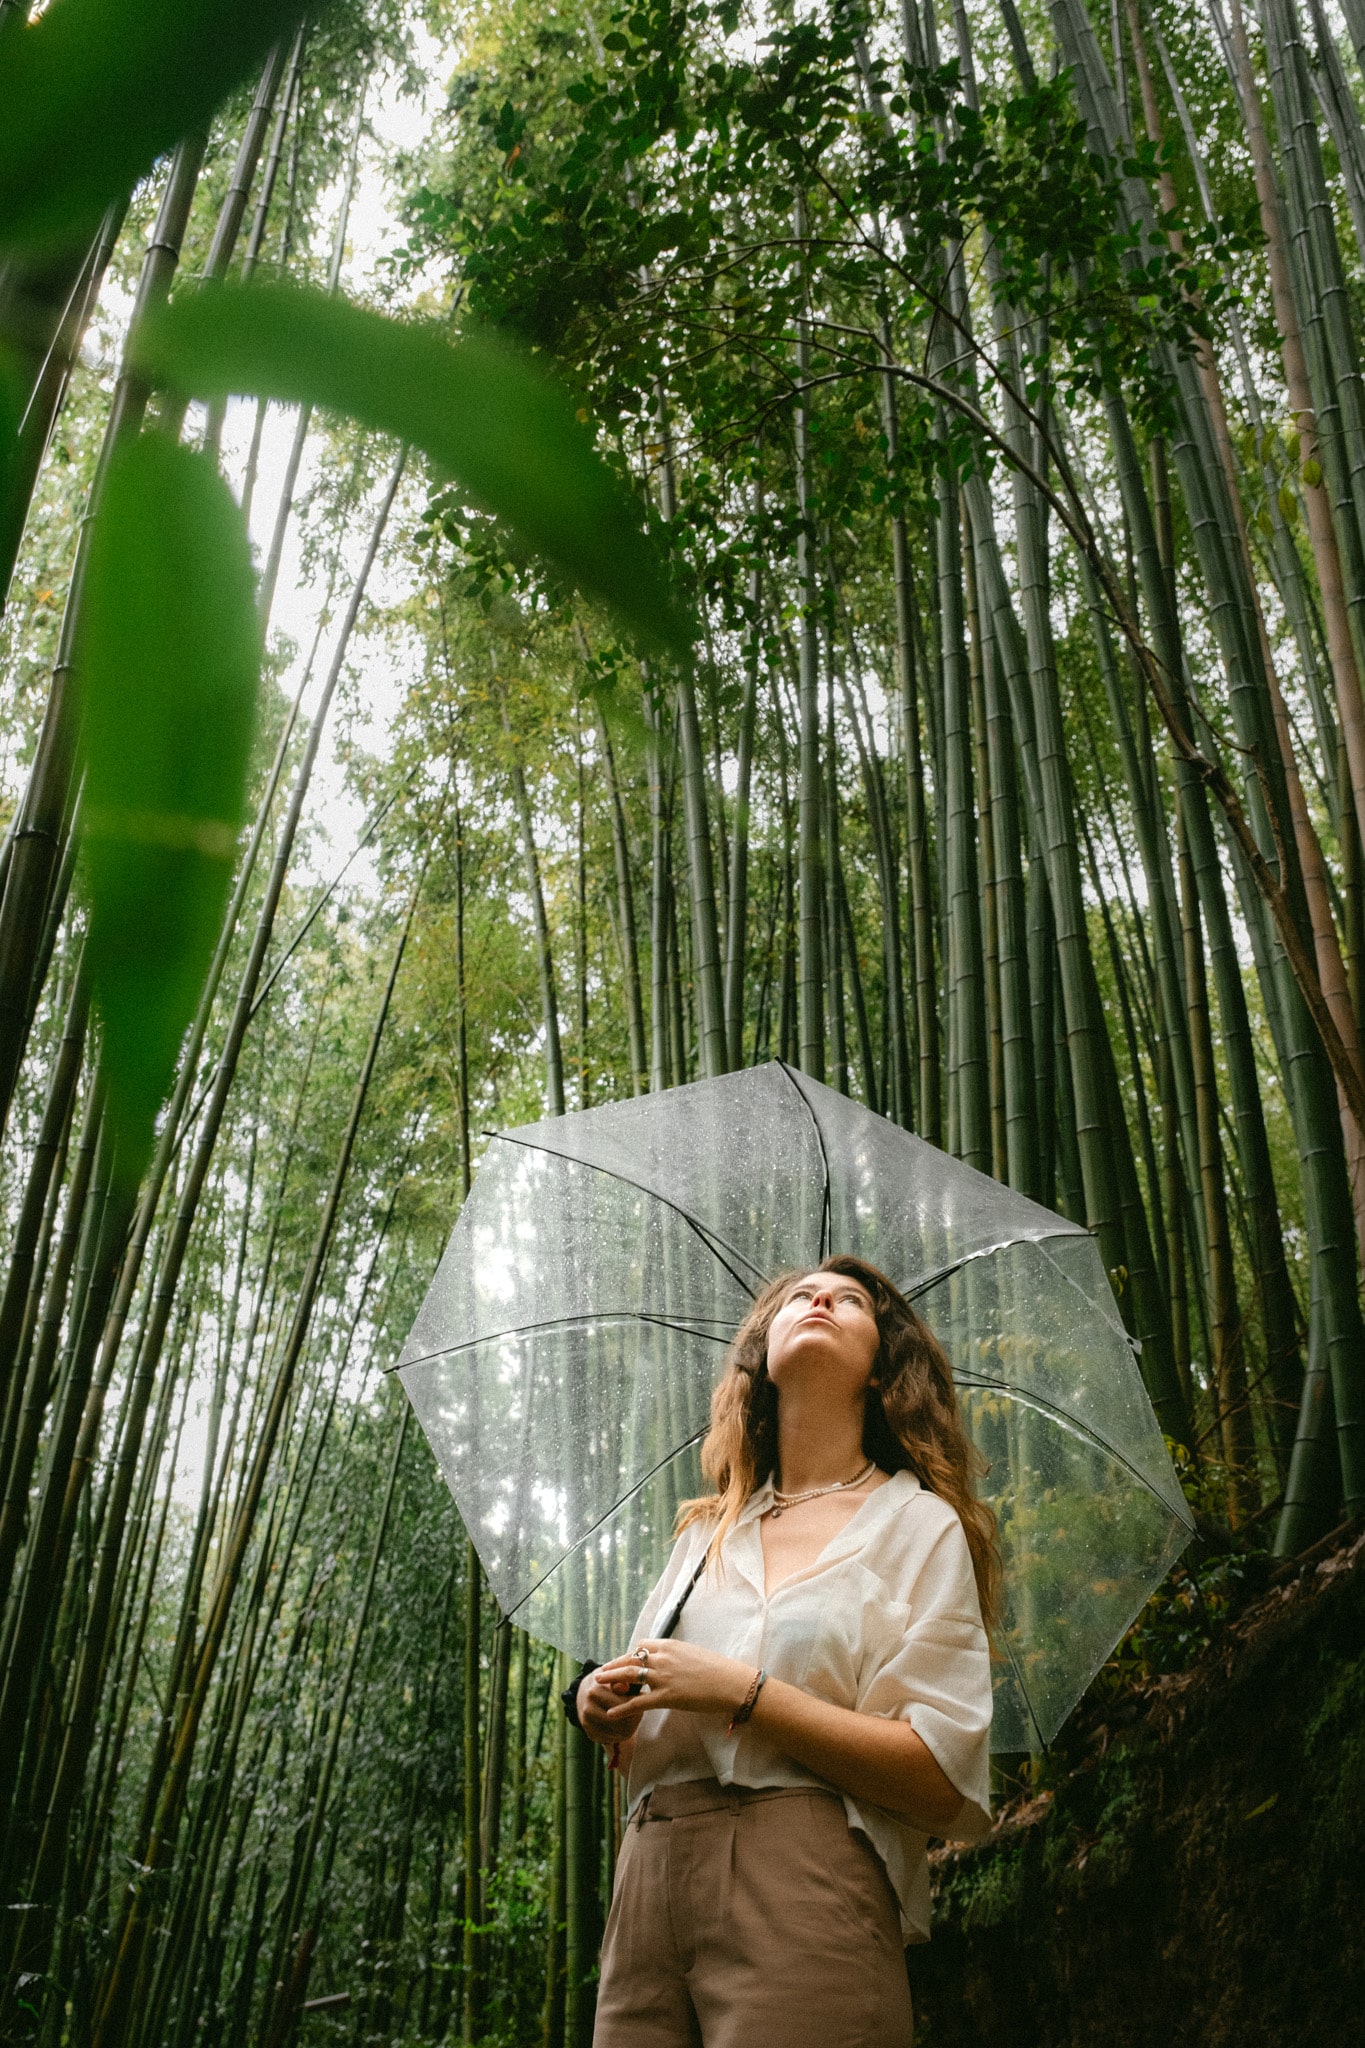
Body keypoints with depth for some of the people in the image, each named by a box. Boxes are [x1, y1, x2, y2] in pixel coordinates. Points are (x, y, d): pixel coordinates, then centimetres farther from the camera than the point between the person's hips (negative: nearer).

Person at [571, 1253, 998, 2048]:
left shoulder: (920, 1526, 3)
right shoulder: (706, 1535, 19)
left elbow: (947, 1786, -8)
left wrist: (744, 1693, -14)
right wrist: (610, 1717, 2)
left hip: (803, 1897, -5)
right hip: (647, 1890, 5)